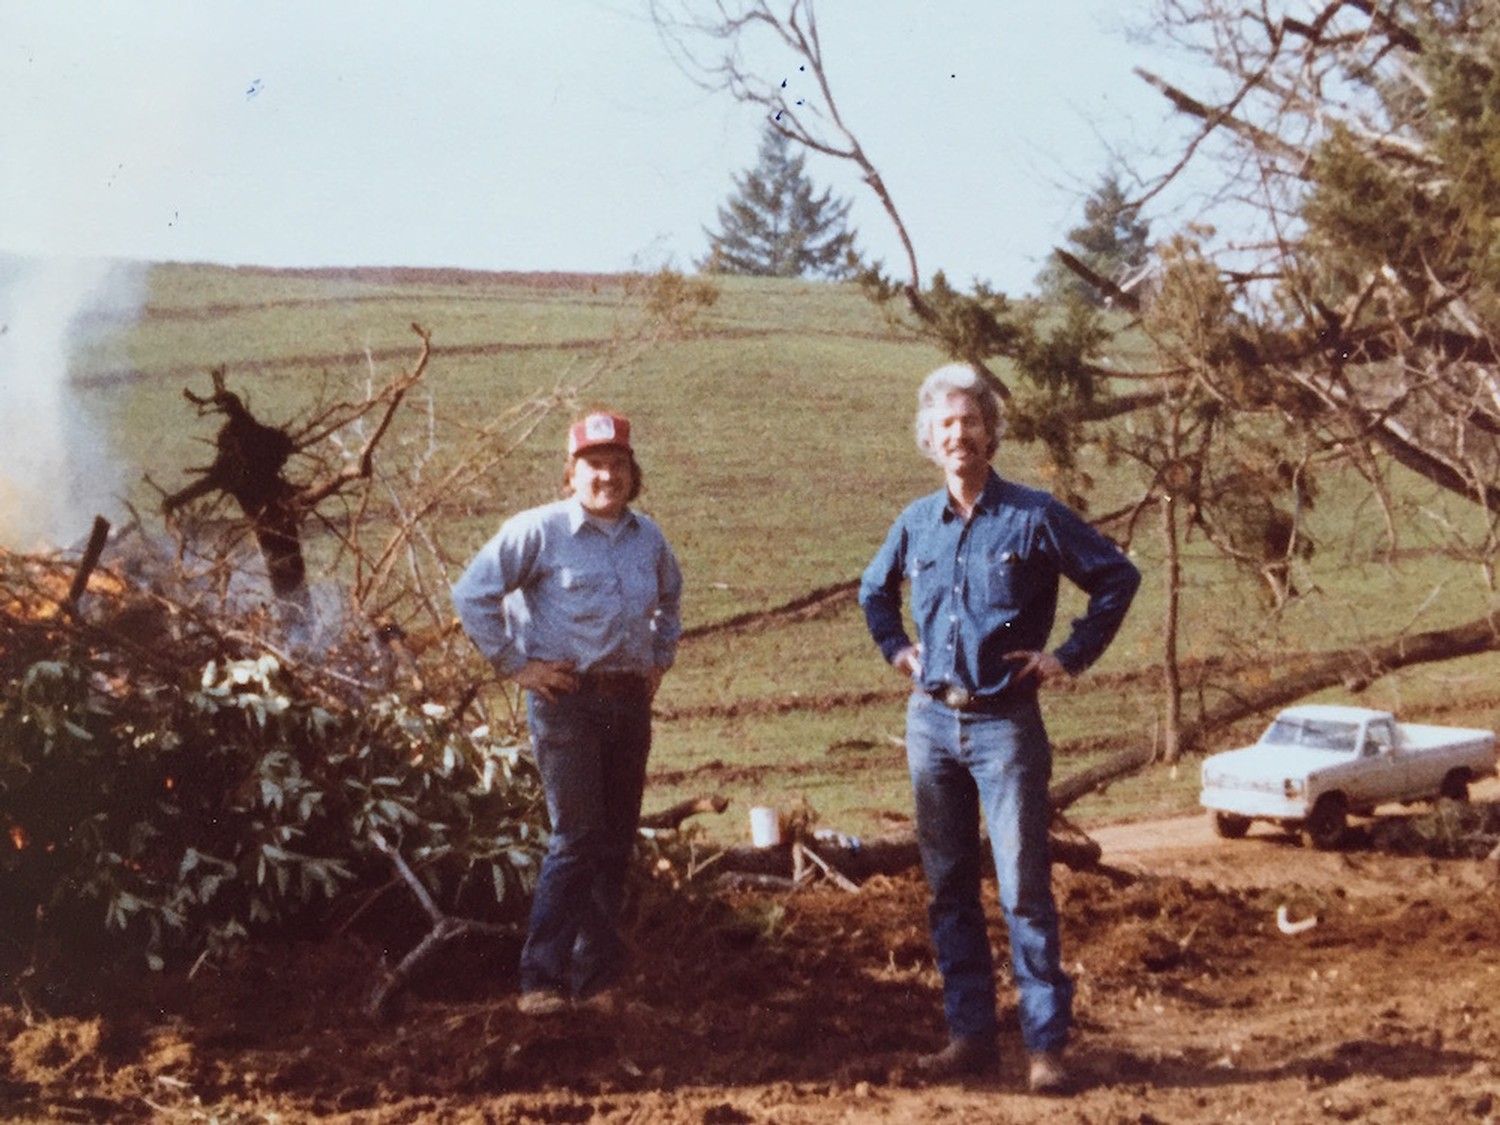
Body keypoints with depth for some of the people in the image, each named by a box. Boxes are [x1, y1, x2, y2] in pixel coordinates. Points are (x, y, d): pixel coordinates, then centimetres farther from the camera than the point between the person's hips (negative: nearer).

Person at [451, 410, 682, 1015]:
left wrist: (660, 658, 20)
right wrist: (514, 665, -8)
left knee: (616, 845, 8)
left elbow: (670, 597, 32)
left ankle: (599, 977, 17)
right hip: (567, 700, -6)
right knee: (577, 840, -10)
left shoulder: (647, 536, 12)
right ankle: (542, 978, -2)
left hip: (631, 702, 6)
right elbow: (472, 593, -8)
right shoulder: (539, 531, -6)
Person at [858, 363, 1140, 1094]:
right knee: (947, 887, 8)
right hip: (931, 721, 5)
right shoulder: (916, 523, 8)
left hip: (1005, 724, -5)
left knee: (1024, 888, -6)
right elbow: (874, 589, 27)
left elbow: (1118, 577, 1)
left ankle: (1046, 1043, -1)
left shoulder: (1034, 517, -5)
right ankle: (970, 1034, 15)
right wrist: (896, 649, 13)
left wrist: (1071, 656, -3)